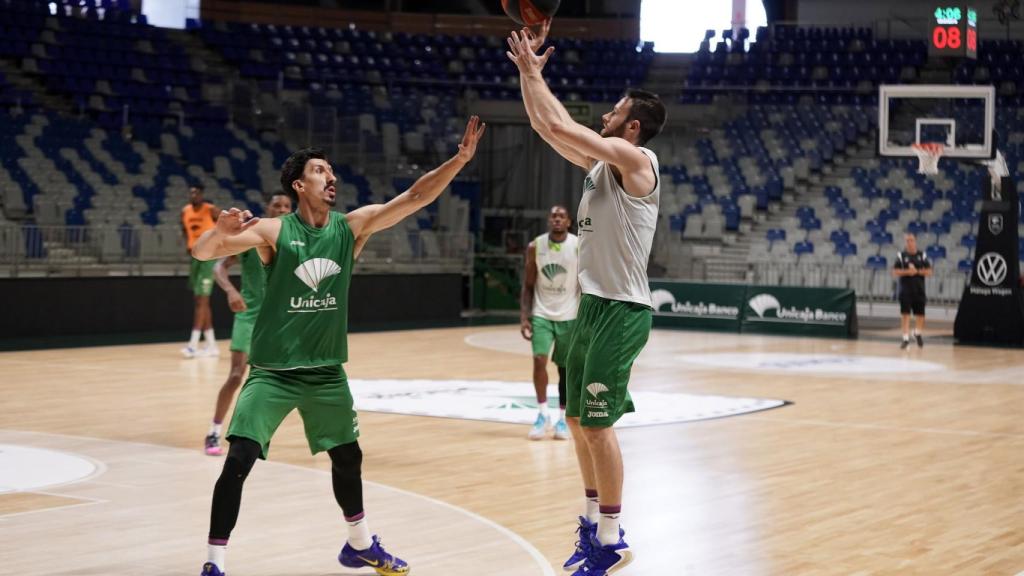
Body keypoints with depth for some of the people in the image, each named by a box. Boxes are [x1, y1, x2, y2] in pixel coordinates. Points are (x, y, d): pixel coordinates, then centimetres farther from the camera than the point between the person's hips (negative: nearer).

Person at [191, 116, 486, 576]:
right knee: (239, 460, -15)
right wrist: (221, 229, -44)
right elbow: (202, 252, -21)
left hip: (326, 371, 5)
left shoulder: (352, 226, -1)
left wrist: (460, 159, -19)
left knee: (348, 457, 18)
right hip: (273, 371, -4)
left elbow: (415, 198, -8)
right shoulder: (273, 231, -11)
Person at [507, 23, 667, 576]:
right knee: (577, 419, 14)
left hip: (621, 311, -9)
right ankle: (594, 521, 26)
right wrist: (528, 69, 12)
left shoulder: (635, 158, -14)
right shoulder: (601, 162, 12)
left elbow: (558, 125, -19)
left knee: (596, 423, -8)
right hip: (592, 306, 10)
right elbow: (548, 126, 19)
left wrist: (531, 68, -7)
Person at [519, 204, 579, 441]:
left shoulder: (580, 247, -7)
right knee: (539, 360, -17)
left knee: (566, 368, 5)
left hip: (569, 317, 0)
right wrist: (524, 318, -6)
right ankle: (542, 415, -7)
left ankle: (563, 419, 18)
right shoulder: (535, 247, -3)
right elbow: (528, 286, 3)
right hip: (541, 315, 1)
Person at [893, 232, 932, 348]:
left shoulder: (922, 256, 4)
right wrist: (907, 272, -20)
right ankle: (906, 338, -2)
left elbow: (929, 272, 1)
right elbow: (895, 272, -6)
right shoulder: (901, 256, 0)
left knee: (920, 314, 8)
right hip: (905, 290, -2)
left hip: (919, 290, 2)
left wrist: (917, 271, -15)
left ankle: (918, 333, 34)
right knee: (905, 314, -7)